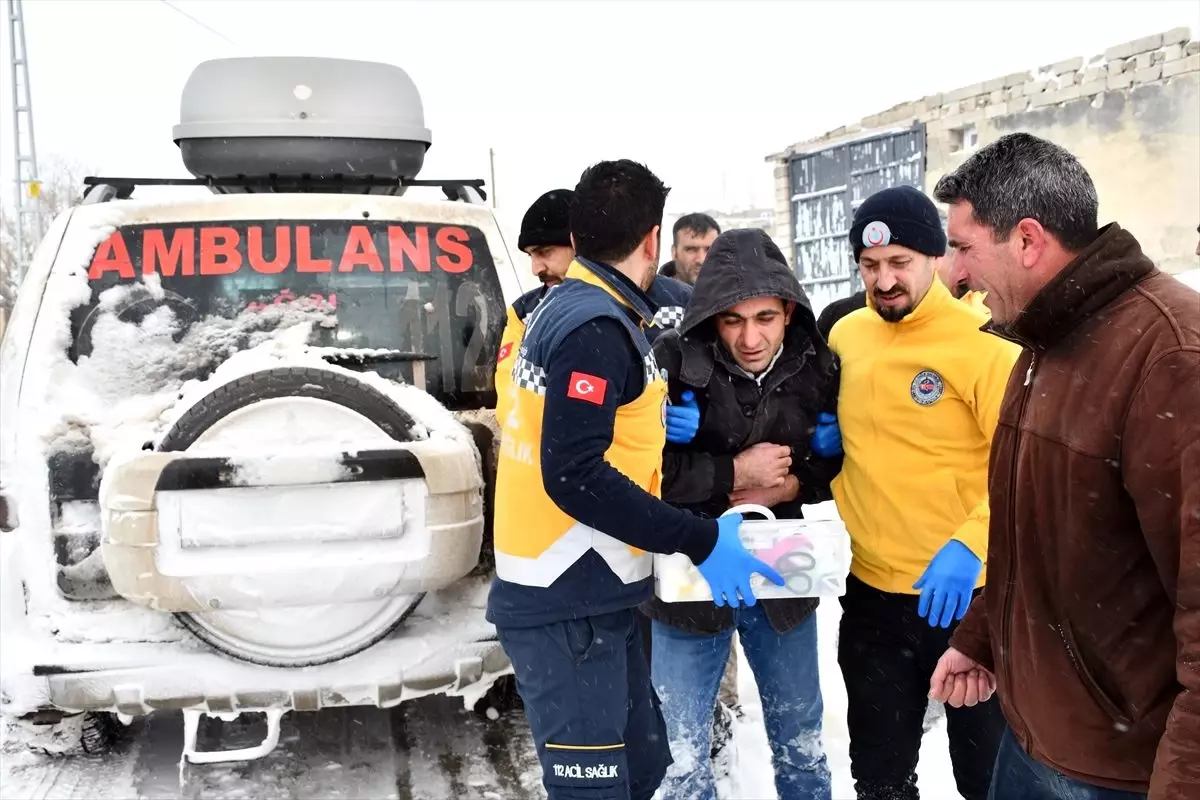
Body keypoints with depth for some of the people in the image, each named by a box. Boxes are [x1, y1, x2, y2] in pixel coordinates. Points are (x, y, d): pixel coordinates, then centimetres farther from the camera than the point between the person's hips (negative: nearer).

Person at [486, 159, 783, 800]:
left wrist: (661, 426, 8)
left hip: (585, 598, 10)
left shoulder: (566, 308, 12)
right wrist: (700, 542, -23)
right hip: (567, 608, -10)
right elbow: (574, 475, -26)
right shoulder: (595, 327, -18)